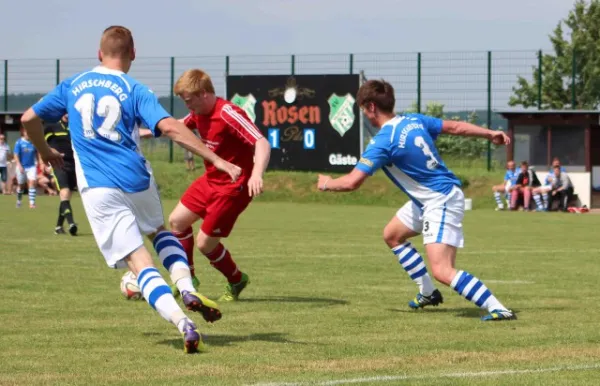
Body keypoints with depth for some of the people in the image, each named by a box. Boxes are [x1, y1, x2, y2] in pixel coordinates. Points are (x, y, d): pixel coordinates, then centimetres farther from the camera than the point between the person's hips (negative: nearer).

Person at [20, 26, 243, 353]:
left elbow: (29, 118, 18)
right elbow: (170, 127, -13)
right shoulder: (135, 90, 2)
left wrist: (45, 152, 37)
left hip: (97, 188, 0)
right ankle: (187, 290, 6)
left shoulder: (72, 85, 12)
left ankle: (184, 324, -23)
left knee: (139, 263, -3)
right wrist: (216, 160, -13)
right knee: (159, 231, 31)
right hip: (136, 180, 0)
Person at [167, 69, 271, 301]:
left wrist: (256, 174, -53)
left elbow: (262, 143, -36)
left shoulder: (228, 114, -27)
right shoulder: (198, 113, 0)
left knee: (205, 243, -5)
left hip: (233, 188, -9)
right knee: (177, 220, 13)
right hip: (210, 180, 9)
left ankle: (236, 281, 21)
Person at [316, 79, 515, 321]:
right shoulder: (414, 120, 3)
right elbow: (455, 127, 12)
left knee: (442, 272, -19)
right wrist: (490, 134, 23)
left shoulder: (383, 142, -20)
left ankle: (498, 309, -22)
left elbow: (351, 182, -21)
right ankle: (428, 293, 31)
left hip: (441, 203, -10)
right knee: (391, 235, 24)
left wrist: (326, 184, 0)